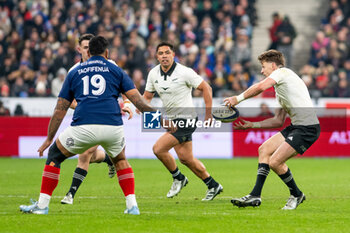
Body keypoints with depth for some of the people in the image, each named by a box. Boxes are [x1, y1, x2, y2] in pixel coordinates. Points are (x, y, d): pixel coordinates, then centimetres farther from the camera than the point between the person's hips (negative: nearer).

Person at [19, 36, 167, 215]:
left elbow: (60, 109, 21)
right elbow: (139, 102, 9)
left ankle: (42, 205, 15)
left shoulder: (74, 73, 21)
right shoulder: (115, 70, 17)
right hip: (112, 126, 1)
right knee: (120, 160, 31)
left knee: (54, 155, 21)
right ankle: (132, 205, 18)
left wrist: (49, 138, 26)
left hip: (83, 126, -1)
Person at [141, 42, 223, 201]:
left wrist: (208, 114, -11)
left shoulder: (184, 72, -15)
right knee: (186, 158, 8)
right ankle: (213, 186, 24)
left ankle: (178, 178, 6)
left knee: (158, 149, -17)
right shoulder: (153, 74, 3)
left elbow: (206, 88, -9)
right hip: (172, 120, 7)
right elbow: (147, 96, 14)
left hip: (186, 119, -7)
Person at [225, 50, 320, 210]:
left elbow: (261, 87, -20)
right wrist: (252, 125, 25)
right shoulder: (280, 90, 27)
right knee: (264, 149, 8)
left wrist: (238, 98, -10)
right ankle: (255, 196, 8)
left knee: (275, 162, -13)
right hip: (296, 126, 10)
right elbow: (279, 121, 26)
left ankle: (296, 195, 10)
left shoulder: (282, 71, -2)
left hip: (307, 128, -10)